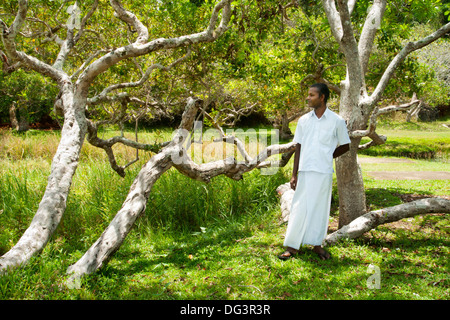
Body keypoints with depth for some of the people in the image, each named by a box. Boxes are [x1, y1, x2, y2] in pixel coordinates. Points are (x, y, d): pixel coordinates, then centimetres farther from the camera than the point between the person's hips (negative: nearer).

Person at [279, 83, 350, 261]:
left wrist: (327, 157, 3)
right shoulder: (304, 120, 7)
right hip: (305, 171, 2)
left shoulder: (337, 121, -1)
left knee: (320, 208, 7)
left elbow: (345, 146, 9)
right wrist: (294, 174, 5)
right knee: (299, 208, 2)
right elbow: (298, 147, 8)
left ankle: (317, 244, 21)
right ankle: (292, 246, 8)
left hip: (324, 172, -1)